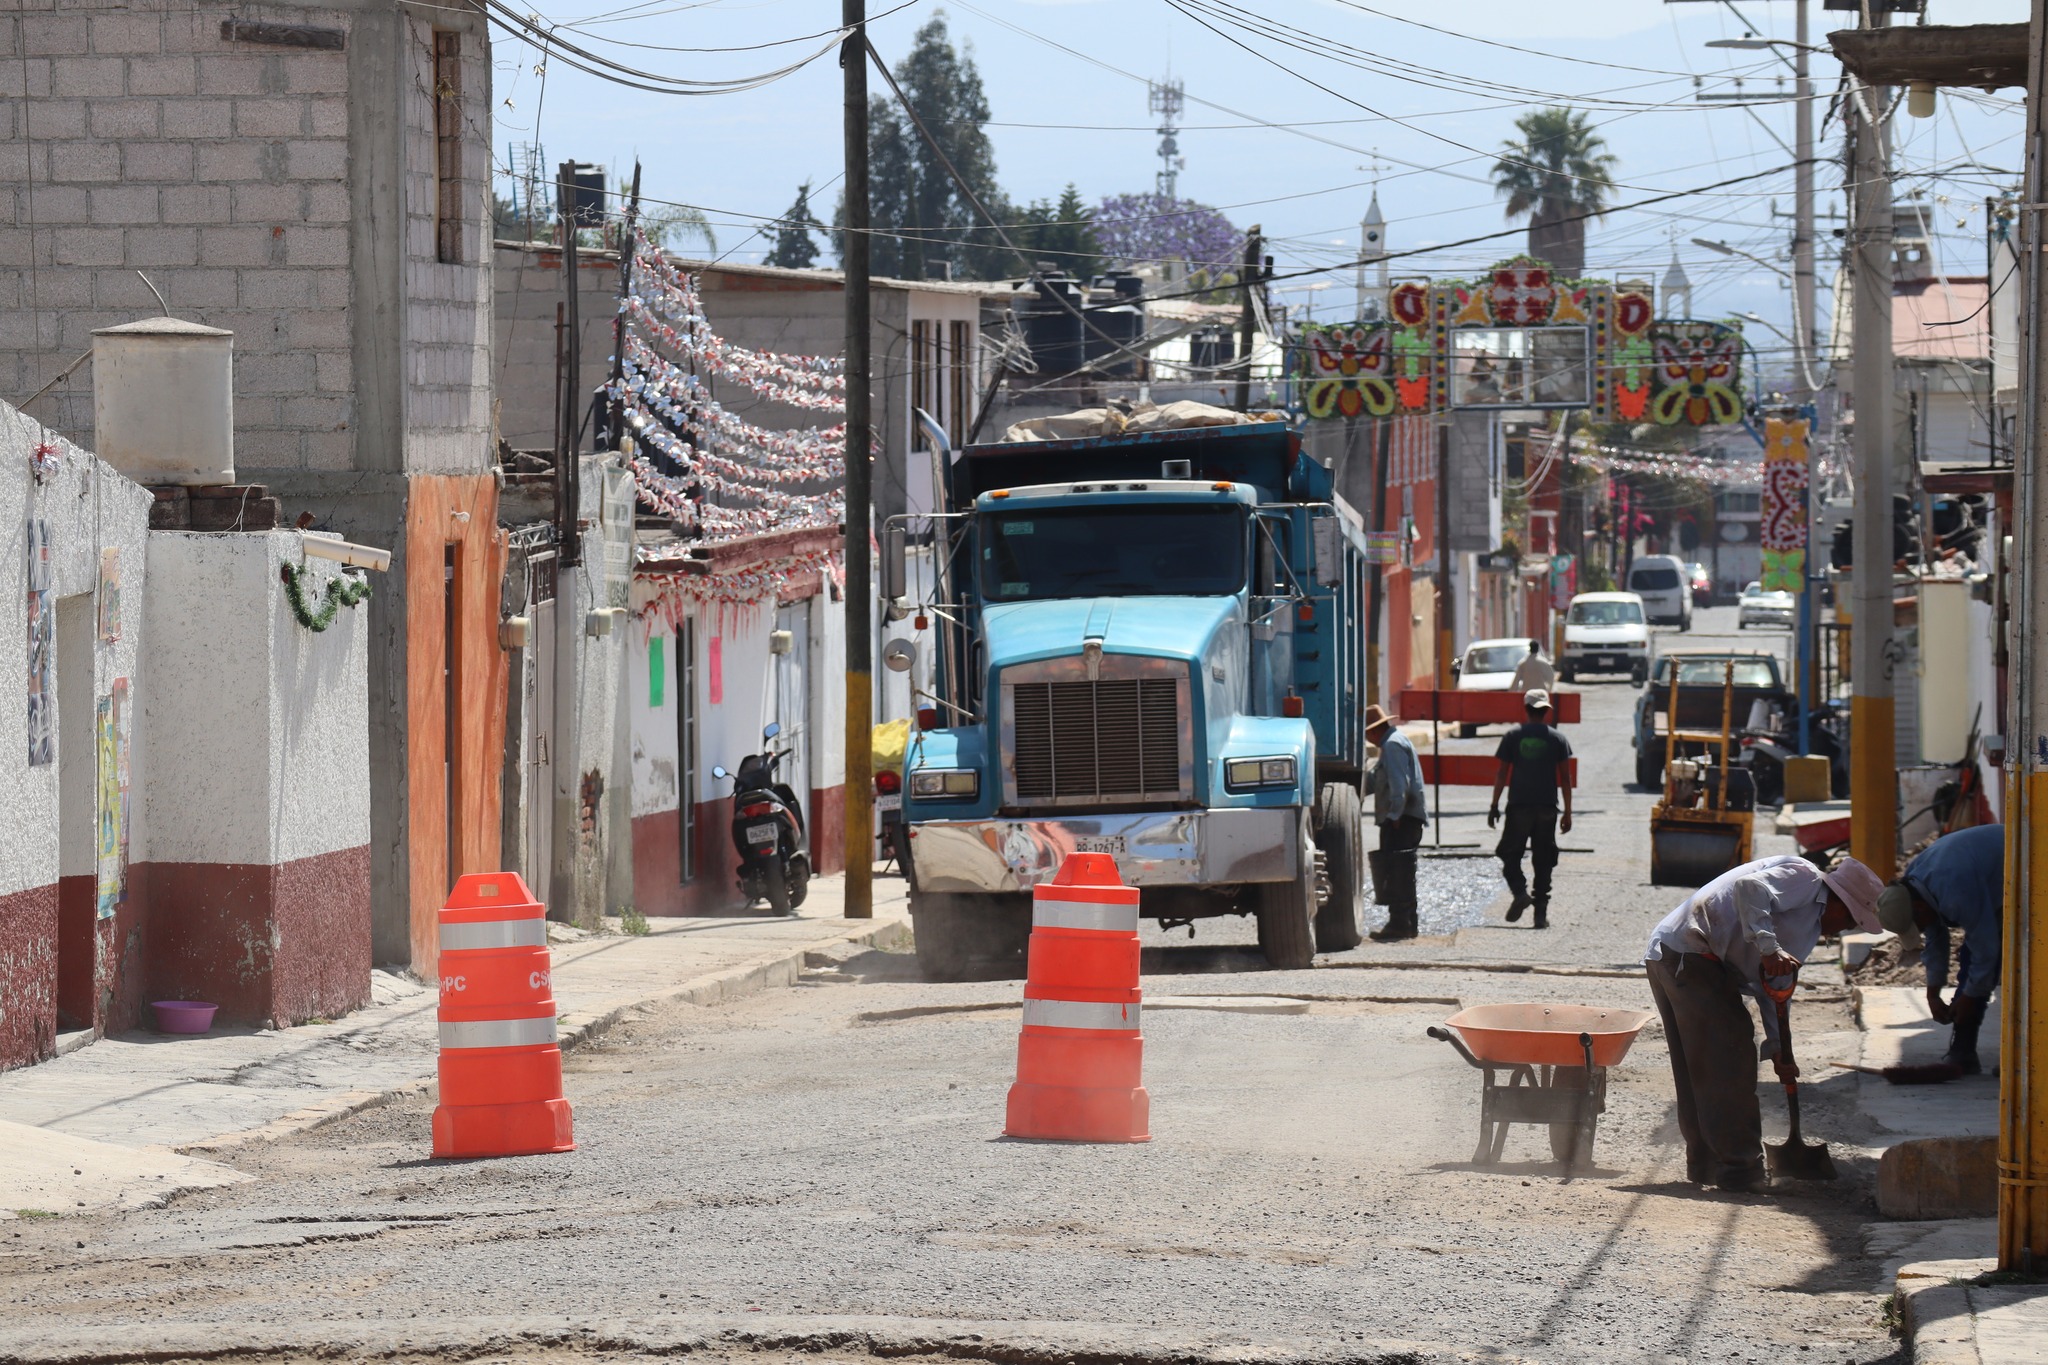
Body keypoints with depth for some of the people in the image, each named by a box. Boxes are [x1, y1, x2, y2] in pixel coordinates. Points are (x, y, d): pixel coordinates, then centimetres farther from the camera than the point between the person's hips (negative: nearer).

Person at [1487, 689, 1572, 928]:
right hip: (1547, 808, 1)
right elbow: (1565, 779, 2)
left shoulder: (1513, 736, 0)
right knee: (1543, 861, 6)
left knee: (1510, 855, 9)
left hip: (1518, 806, -1)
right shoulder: (1557, 739, 2)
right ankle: (1541, 912, 3)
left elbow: (1502, 774, -1)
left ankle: (1520, 891, -18)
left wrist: (1494, 805, 6)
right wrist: (1567, 813, 8)